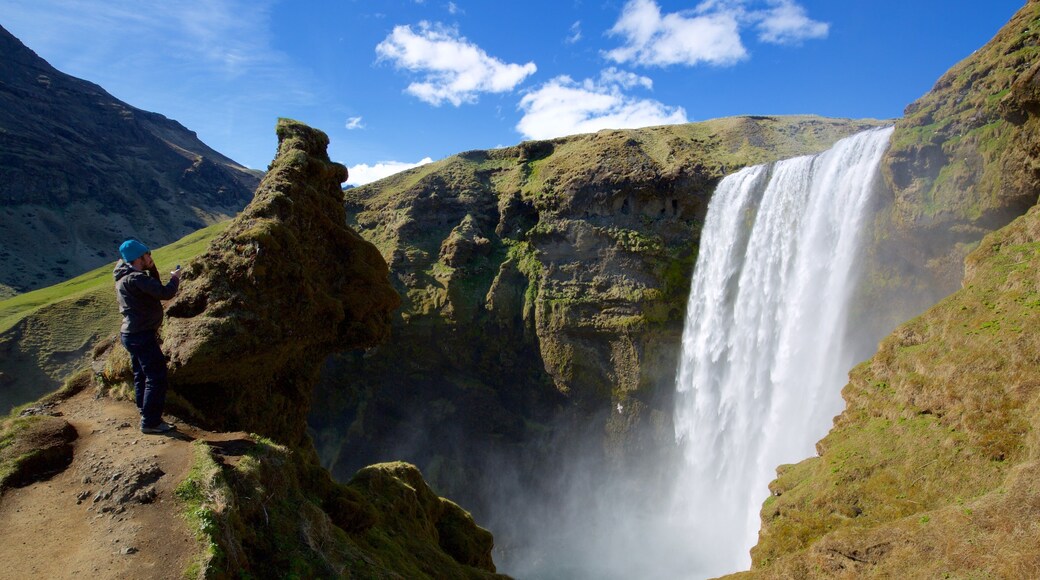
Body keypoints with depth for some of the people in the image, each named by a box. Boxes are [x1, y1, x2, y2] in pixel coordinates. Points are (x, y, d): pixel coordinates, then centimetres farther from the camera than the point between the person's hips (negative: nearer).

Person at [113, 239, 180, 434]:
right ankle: (150, 422, -1)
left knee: (141, 376, 18)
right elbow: (165, 293, -26)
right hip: (142, 336, -11)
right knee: (156, 378, -5)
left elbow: (154, 289, 18)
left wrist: (152, 269, 6)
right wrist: (175, 278, -8)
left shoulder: (126, 277, 11)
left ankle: (148, 418, 29)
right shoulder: (135, 279, -21)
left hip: (132, 335, 11)